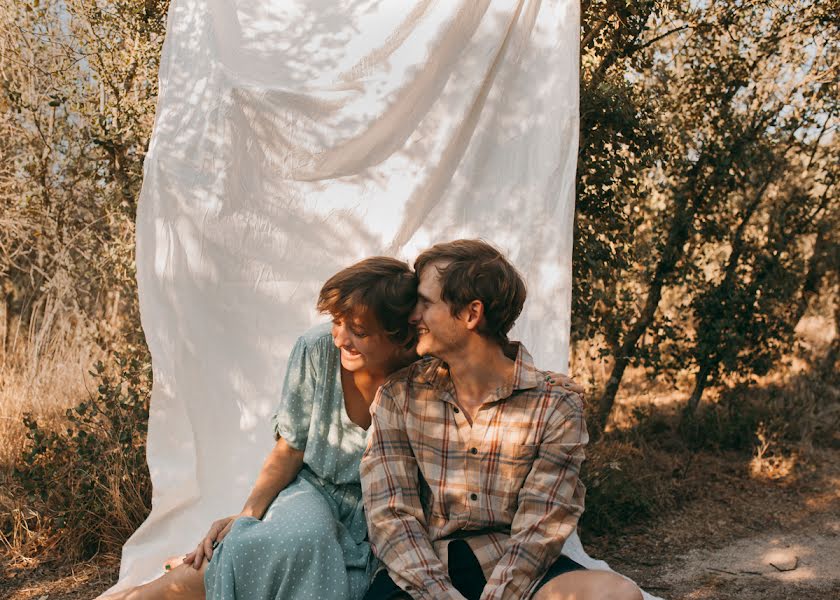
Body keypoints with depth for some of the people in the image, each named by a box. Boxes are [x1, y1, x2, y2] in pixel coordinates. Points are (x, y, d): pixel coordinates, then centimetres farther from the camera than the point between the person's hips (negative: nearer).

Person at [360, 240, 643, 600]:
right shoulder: (399, 396, 3)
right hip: (422, 568, 0)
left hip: (510, 570, 1)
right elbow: (391, 515, -4)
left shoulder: (555, 409, -4)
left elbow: (538, 533, -8)